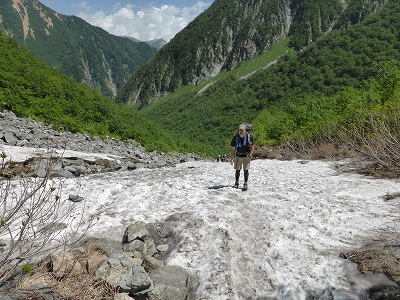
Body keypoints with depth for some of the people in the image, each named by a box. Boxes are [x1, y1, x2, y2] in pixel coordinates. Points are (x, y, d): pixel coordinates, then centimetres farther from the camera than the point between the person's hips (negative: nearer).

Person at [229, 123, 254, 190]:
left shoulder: (249, 137, -11)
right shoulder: (235, 138, -9)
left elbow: (252, 147, -1)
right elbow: (232, 148, -2)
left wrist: (250, 156, -12)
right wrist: (231, 158, -5)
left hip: (246, 156, -1)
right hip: (238, 156, 1)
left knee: (246, 170, -6)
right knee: (237, 170, 5)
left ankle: (245, 184, 4)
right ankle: (236, 183, 20)